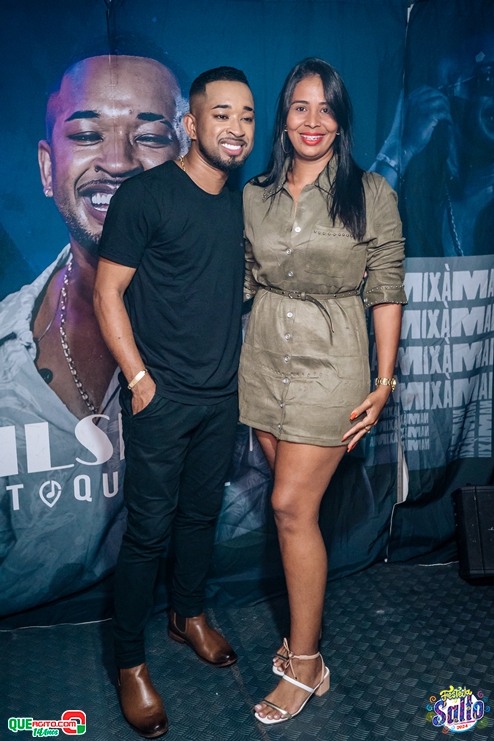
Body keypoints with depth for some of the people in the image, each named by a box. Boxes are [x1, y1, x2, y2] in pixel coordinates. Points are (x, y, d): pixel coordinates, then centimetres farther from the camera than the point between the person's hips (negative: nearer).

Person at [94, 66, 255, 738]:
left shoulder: (240, 203, 8)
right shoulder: (145, 195, -11)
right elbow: (107, 293, -10)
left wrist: (233, 369, 11)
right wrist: (140, 379, -13)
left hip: (222, 397, 6)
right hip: (162, 399, -6)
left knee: (202, 513, 18)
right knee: (149, 530, 2)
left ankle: (189, 615, 42)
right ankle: (130, 663, 22)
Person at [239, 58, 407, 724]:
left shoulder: (371, 194, -3)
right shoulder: (256, 195, 8)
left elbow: (387, 293, -3)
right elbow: (247, 282, 12)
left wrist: (385, 382, -7)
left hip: (330, 359, -4)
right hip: (264, 357, 4)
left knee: (292, 504, -6)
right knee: (294, 502, 11)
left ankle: (306, 663, 12)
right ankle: (303, 628, 30)